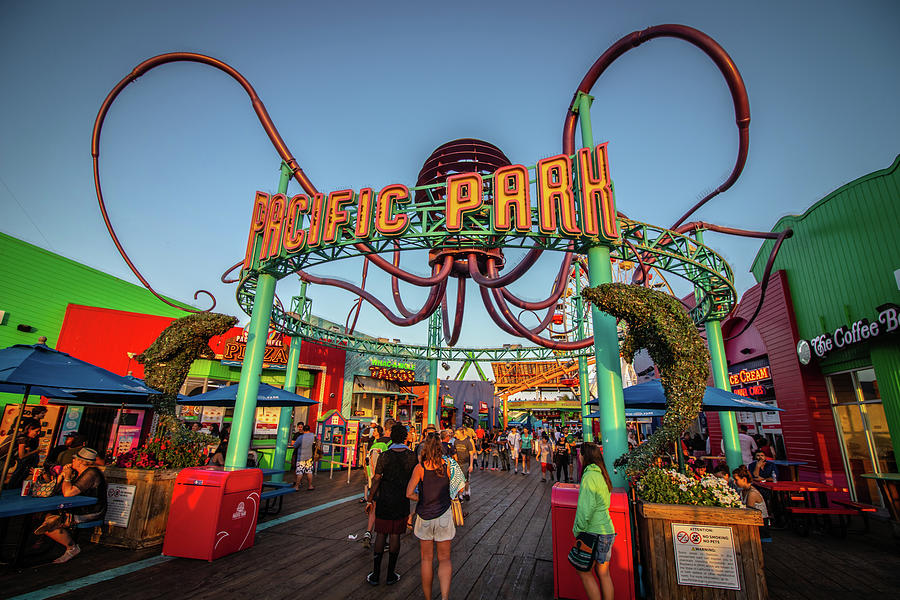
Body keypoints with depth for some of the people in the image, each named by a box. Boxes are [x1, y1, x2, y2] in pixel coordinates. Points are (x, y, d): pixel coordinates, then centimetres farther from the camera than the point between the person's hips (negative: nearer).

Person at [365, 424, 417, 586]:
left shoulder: (384, 456, -13)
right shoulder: (412, 456, -9)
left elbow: (376, 480, -8)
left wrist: (370, 500, 3)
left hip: (384, 500, -1)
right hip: (402, 501, 1)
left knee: (381, 535, 11)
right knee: (395, 536, 10)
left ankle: (376, 575, 18)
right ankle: (391, 575, 19)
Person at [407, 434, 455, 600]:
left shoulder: (420, 468, -11)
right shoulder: (446, 466, -8)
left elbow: (409, 493, -13)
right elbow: (449, 489, 4)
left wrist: (421, 500, 2)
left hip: (424, 517, 0)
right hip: (444, 515, 1)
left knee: (426, 559, 17)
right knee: (444, 559, 11)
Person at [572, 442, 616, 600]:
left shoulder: (589, 476, -19)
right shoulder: (602, 474, 8)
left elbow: (586, 508, -22)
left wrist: (577, 530, -10)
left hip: (594, 533, -8)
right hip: (607, 530, 8)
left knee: (583, 571, 6)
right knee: (603, 573, 16)